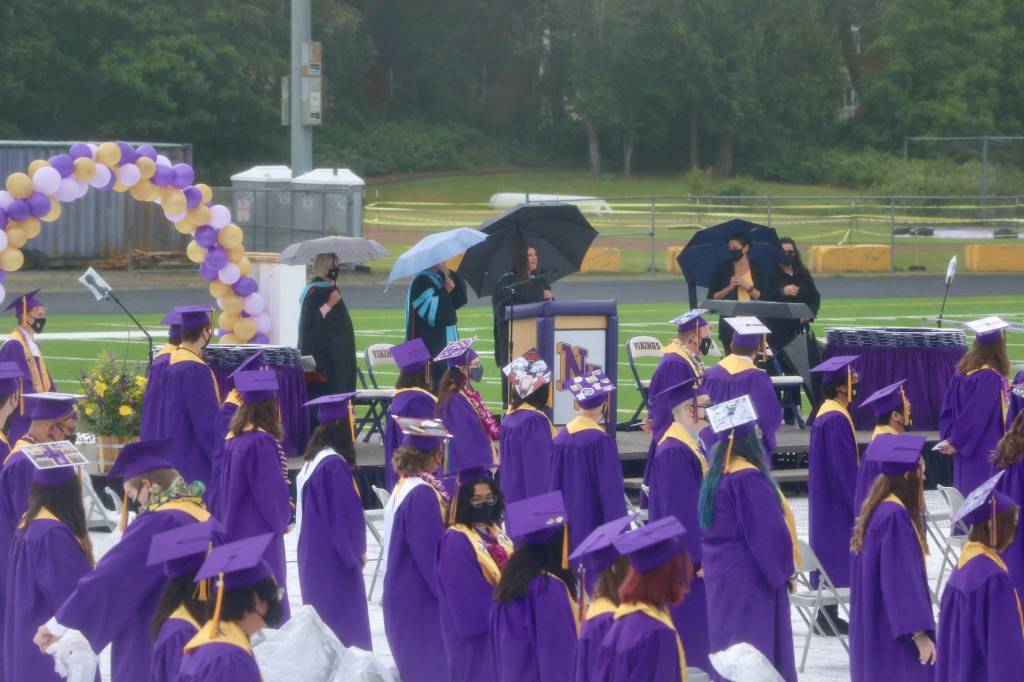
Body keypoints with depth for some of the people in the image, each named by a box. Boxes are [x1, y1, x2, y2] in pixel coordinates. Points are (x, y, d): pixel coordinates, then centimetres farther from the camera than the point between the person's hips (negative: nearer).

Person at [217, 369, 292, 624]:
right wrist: (282, 517, 0)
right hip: (260, 527, -8)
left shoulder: (232, 439, 4)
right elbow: (271, 488, -19)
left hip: (233, 524, 8)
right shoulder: (263, 443, -20)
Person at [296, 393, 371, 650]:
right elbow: (346, 512, -20)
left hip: (314, 556, 10)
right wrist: (357, 549, -6)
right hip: (335, 559, -10)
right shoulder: (334, 465, -21)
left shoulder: (314, 460, 8)